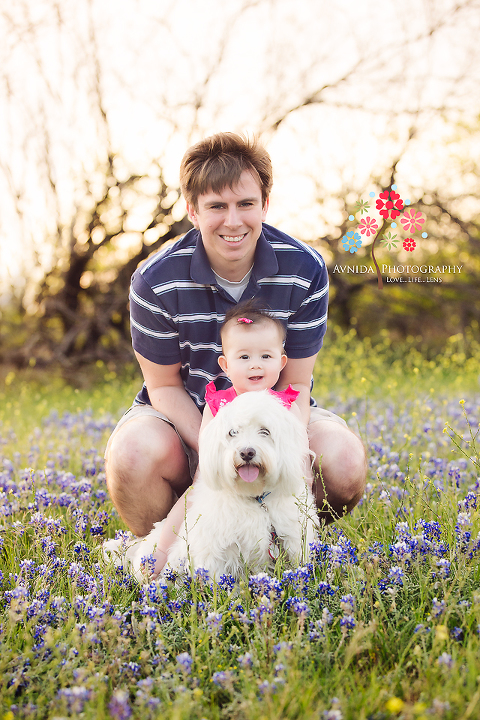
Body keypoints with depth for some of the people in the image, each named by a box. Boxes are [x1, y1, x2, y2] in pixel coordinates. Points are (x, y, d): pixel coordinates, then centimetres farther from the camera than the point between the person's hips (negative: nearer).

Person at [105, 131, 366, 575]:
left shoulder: (305, 271, -14)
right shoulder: (156, 281, -18)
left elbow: (295, 383, -11)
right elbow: (165, 384, -11)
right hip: (186, 418, -1)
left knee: (344, 460, -28)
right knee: (133, 454, -35)